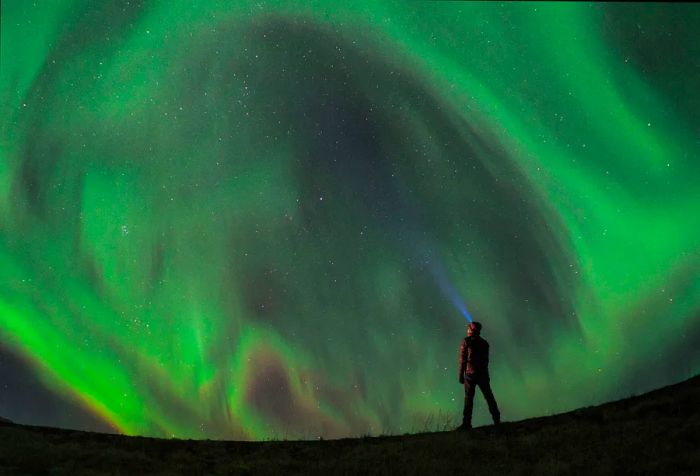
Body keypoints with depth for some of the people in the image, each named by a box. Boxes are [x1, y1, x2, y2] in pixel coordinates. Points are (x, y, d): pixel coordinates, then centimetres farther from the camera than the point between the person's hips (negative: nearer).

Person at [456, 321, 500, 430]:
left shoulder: (466, 342, -6)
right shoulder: (484, 342, 9)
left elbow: (462, 360, -8)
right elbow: (486, 360, 14)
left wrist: (461, 375, -4)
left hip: (470, 373, -4)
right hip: (483, 374, 4)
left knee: (468, 398, -3)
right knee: (489, 397, 11)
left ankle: (467, 423, -7)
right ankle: (496, 419, 15)